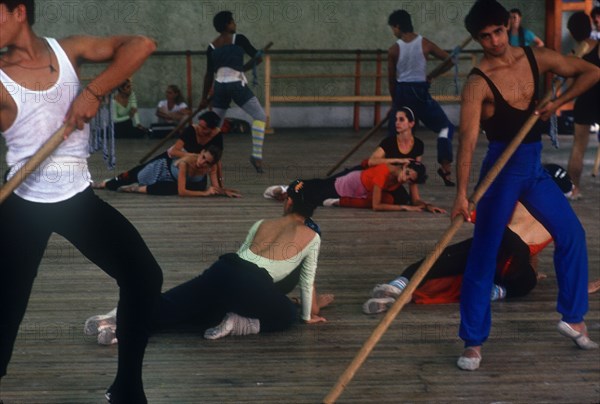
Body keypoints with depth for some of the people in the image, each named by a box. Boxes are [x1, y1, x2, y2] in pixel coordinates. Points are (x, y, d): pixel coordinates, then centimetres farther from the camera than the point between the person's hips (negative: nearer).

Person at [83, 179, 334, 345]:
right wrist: (308, 315, 37)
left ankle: (119, 318, -19)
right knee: (287, 316, 21)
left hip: (224, 269, 4)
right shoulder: (312, 237, 16)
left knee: (173, 306, 7)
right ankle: (239, 324, -6)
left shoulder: (261, 224, 29)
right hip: (254, 285, -4)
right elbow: (307, 280, 22)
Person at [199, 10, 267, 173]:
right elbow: (258, 57, -1)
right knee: (260, 116, 3)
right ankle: (256, 155, -11)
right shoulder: (238, 39, -3)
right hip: (237, 85, -5)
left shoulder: (212, 47, 11)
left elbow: (209, 75, 12)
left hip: (219, 87, 5)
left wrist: (204, 98, 18)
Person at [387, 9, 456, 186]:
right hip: (420, 92, -1)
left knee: (395, 135, 13)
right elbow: (450, 60, 1)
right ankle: (445, 167, -3)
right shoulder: (425, 44, -2)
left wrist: (395, 101, 17)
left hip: (401, 92, 2)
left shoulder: (394, 50, -2)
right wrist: (432, 75, 12)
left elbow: (391, 79, 4)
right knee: (446, 127, 8)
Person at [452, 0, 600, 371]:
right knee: (484, 253, -6)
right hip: (502, 169, -6)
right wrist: (462, 194, -38)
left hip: (534, 165, 6)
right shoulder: (478, 83, -17)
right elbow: (468, 141, -27)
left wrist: (557, 103, -7)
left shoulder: (536, 59, 0)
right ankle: (474, 342, 3)